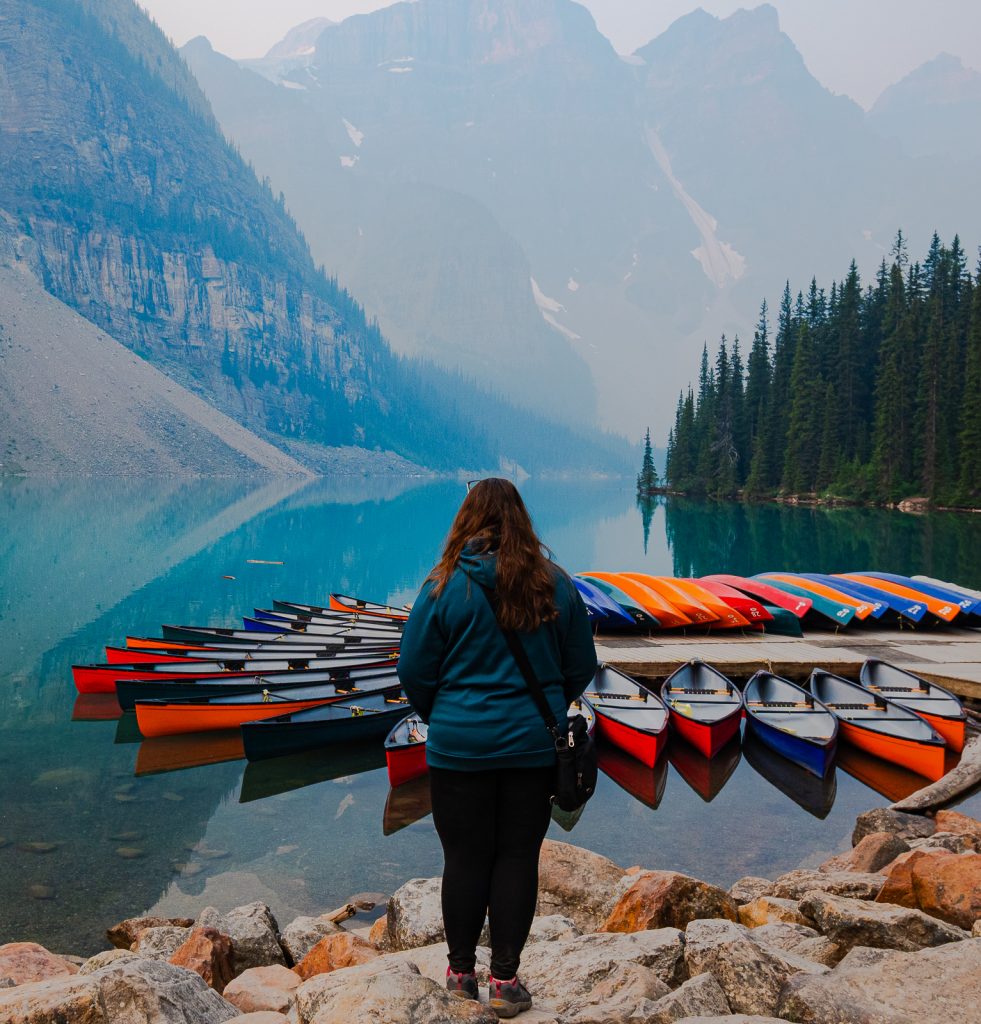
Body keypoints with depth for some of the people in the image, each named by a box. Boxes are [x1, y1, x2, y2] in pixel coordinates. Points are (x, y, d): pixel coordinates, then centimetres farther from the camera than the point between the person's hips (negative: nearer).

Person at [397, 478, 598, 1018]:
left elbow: (413, 670, -6)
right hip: (534, 746, 2)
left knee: (465, 859, 11)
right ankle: (505, 980, 19)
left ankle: (461, 973, 27)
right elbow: (582, 667, 5)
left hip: (459, 746, -1)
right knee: (518, 858, 10)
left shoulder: (446, 585, -10)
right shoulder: (555, 584, -3)